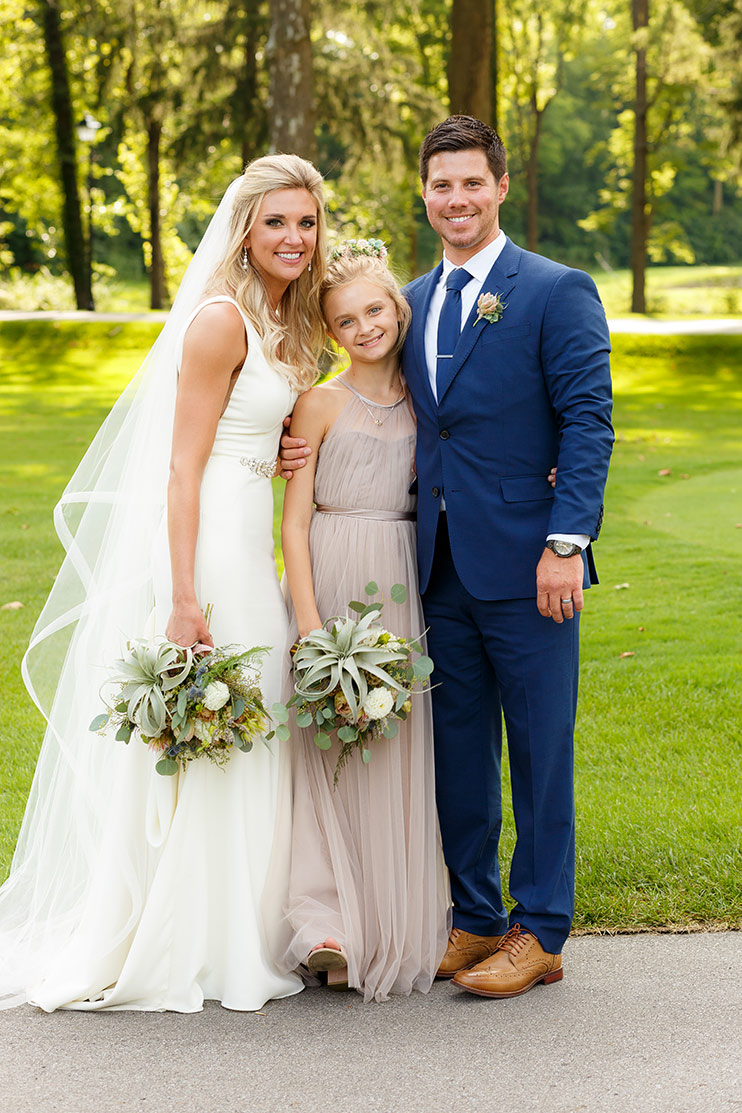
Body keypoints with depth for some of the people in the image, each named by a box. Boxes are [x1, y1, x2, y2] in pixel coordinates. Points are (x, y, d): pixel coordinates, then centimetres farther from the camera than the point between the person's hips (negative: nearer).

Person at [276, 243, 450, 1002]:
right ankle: (330, 927, -4)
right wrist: (309, 620, -13)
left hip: (402, 587, 4)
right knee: (327, 747, -5)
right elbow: (294, 519, -4)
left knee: (397, 752, 5)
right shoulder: (321, 404, -1)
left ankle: (397, 928, 11)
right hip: (331, 579, -3)